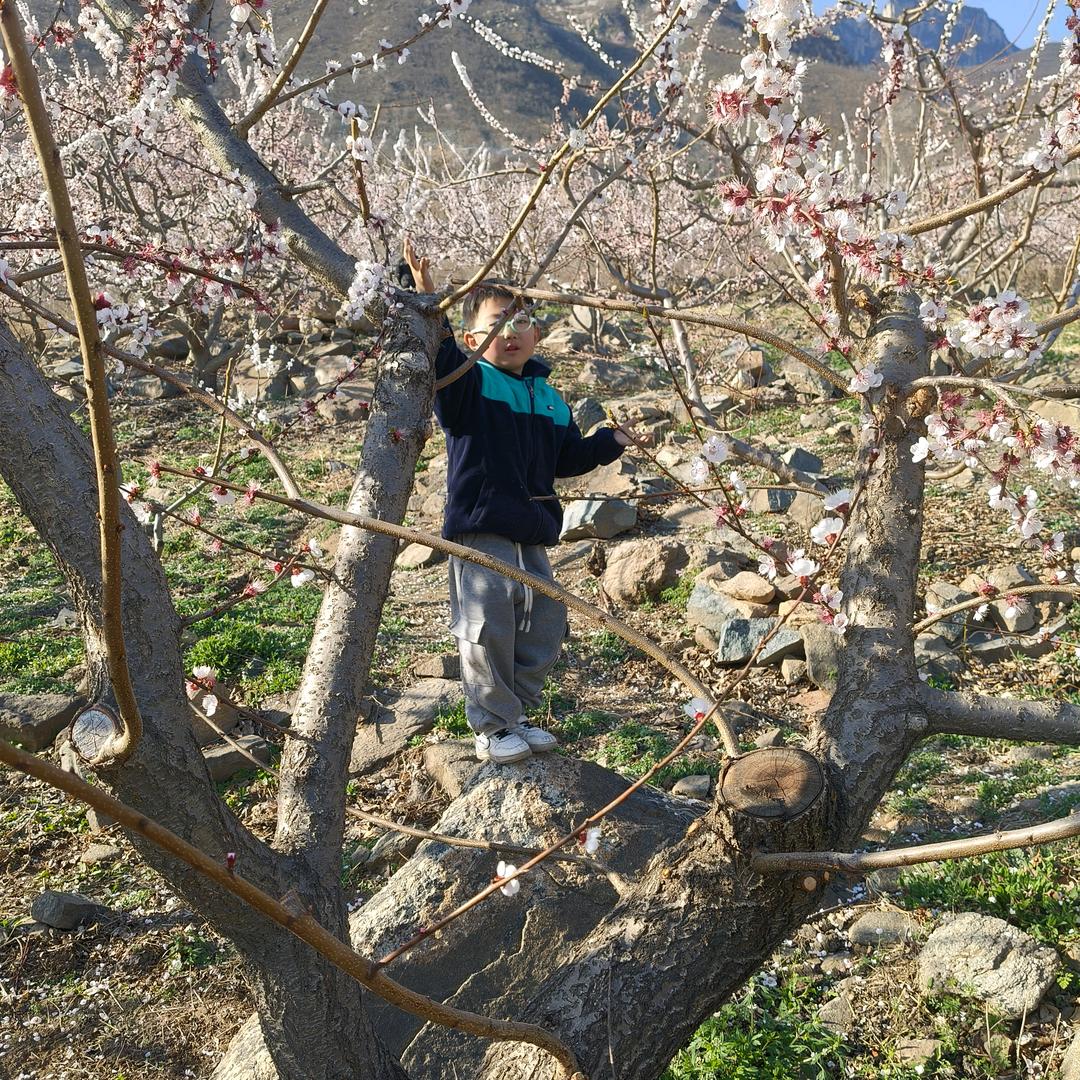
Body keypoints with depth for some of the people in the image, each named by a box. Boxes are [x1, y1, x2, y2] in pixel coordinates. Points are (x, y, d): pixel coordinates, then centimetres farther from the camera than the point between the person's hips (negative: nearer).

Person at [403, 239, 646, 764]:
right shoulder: (467, 383, -5)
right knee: (488, 628, -6)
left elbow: (568, 456, 24)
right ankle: (491, 727, 12)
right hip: (479, 529, -7)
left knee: (544, 628, 13)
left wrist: (611, 440, 14)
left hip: (532, 534, 7)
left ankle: (516, 713, 31)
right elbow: (438, 356, -26)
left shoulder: (548, 396, 15)